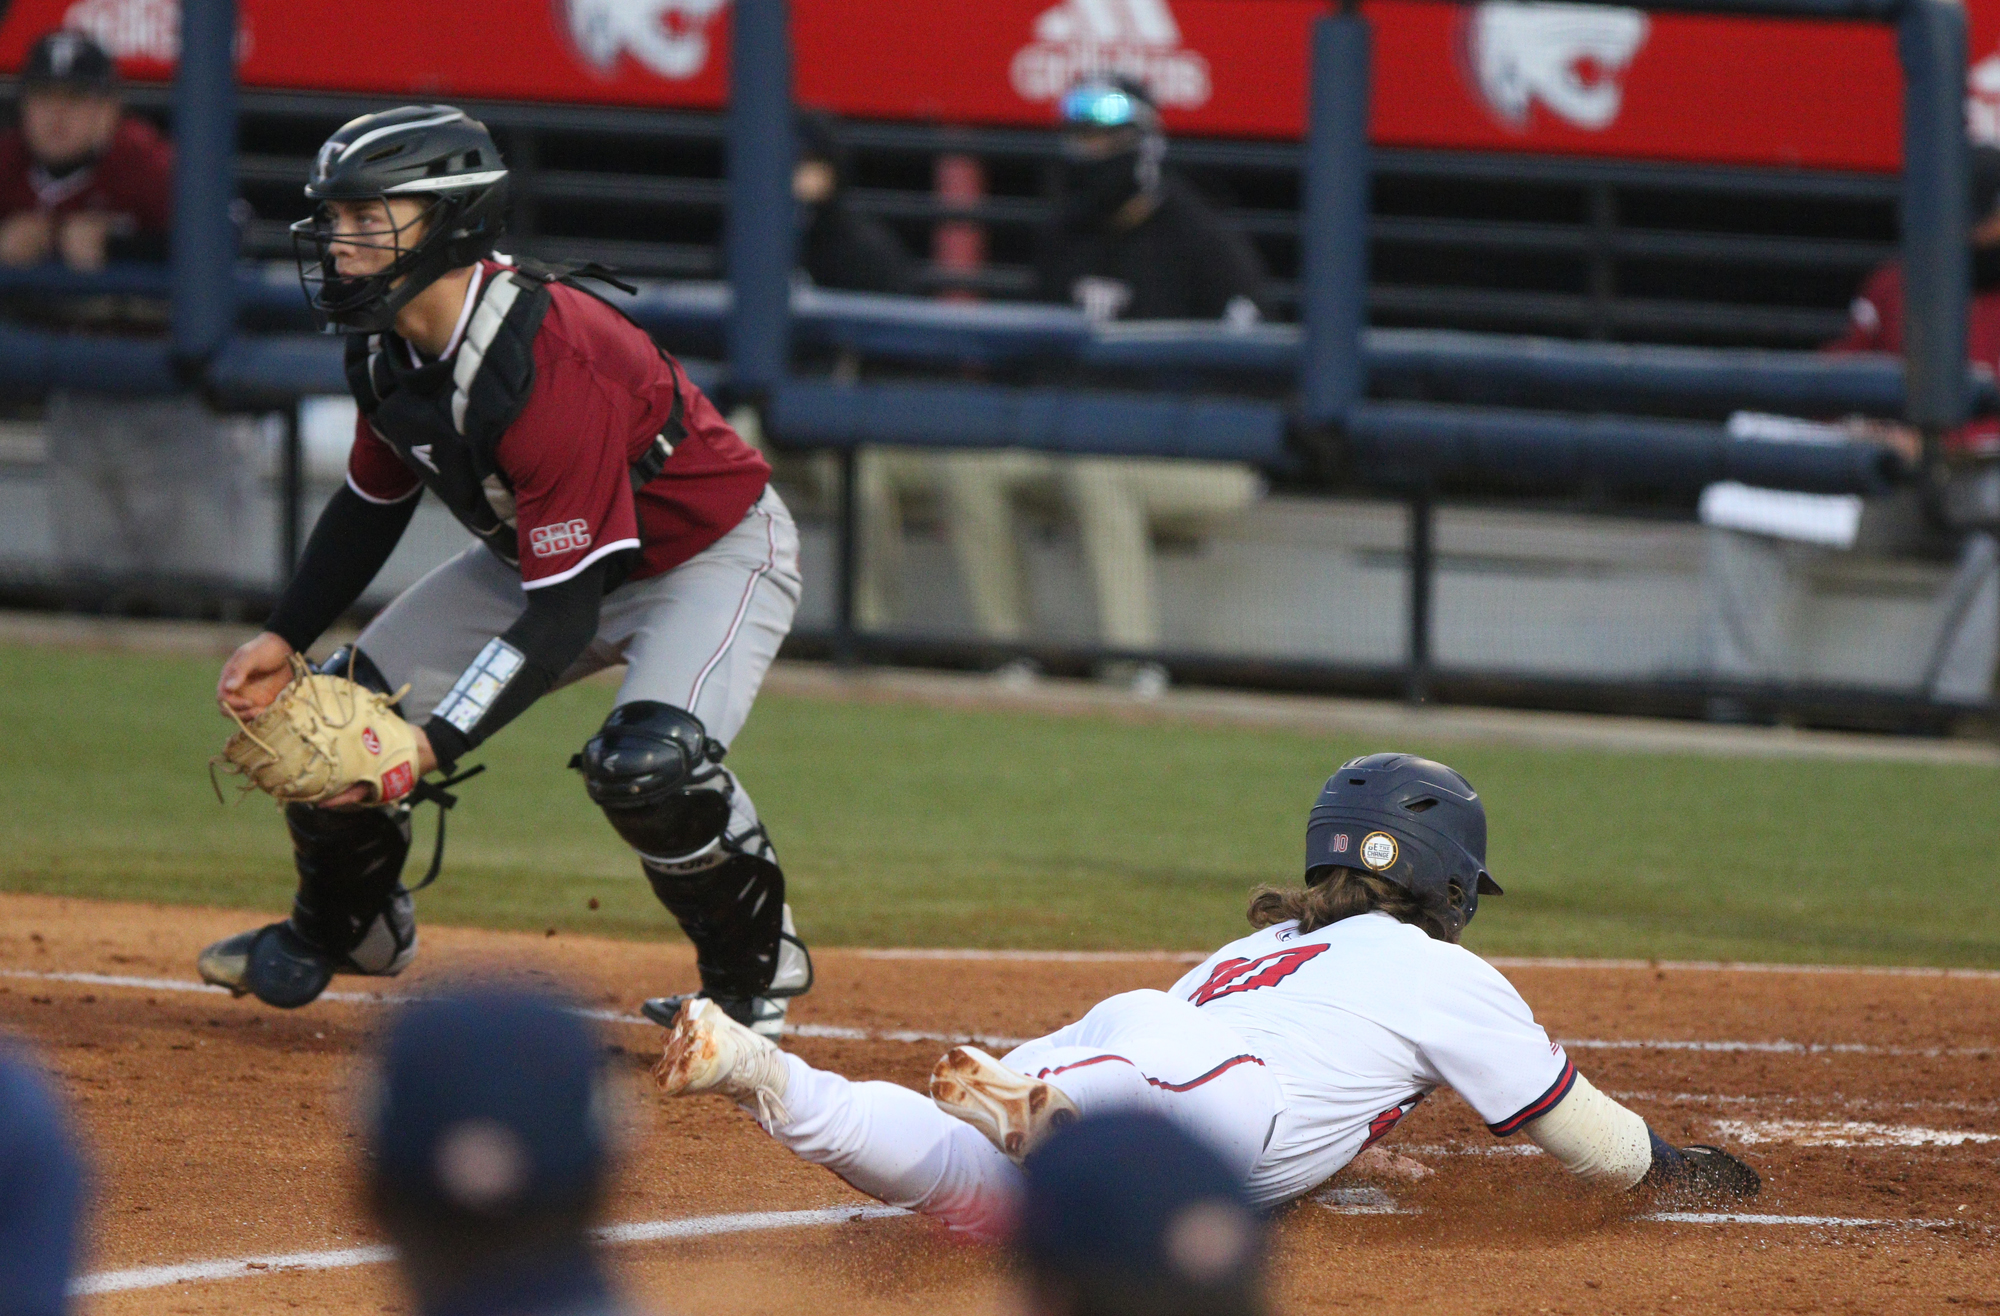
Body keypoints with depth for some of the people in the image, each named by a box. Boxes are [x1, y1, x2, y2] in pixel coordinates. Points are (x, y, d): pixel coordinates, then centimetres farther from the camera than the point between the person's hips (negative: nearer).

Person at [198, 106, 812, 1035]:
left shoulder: (551, 366, -38)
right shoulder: (388, 347, -12)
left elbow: (566, 616, -36)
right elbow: (371, 506, 8)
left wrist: (435, 749, -40)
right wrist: (283, 639, -5)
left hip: (715, 554, -8)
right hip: (542, 550, 8)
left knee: (646, 764, -34)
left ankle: (755, 964, -5)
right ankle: (343, 929, 31)